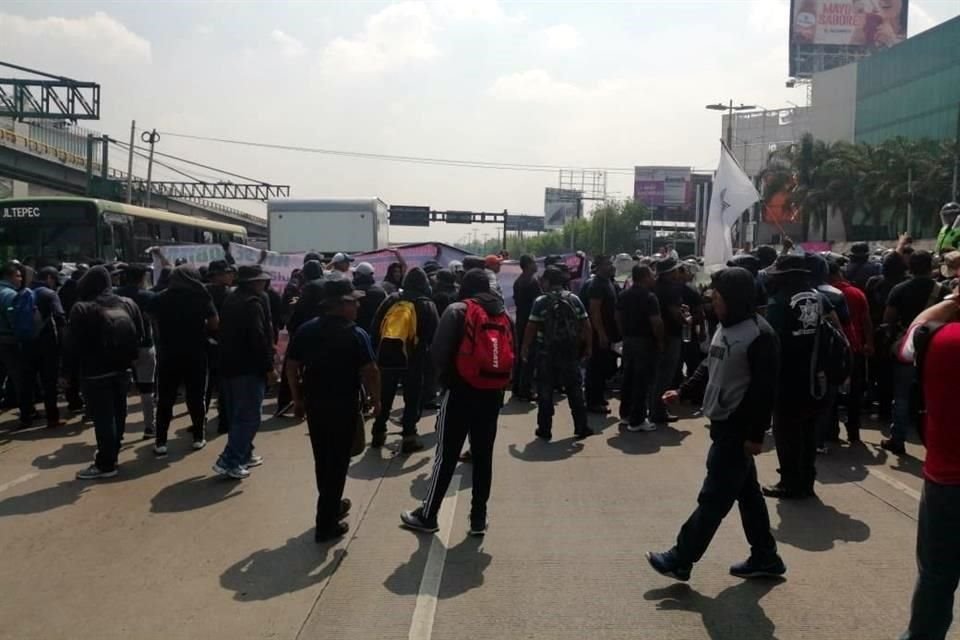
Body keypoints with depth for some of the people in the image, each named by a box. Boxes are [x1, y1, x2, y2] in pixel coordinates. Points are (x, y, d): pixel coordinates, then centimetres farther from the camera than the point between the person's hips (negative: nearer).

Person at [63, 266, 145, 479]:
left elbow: (71, 345, -12)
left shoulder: (82, 310, -14)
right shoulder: (128, 304, 4)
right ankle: (111, 454, 28)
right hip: (122, 369, 6)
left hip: (95, 373, -6)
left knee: (102, 418, -2)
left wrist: (67, 369, -1)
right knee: (117, 414, 15)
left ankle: (105, 464, 3)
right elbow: (140, 336, 10)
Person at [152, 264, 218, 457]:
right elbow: (214, 324, -5)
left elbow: (157, 324, 8)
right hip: (195, 353, -1)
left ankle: (161, 442, 1)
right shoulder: (200, 296, -1)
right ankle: (198, 437, 12)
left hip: (168, 353, 1)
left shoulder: (161, 298, 4)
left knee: (165, 399, 5)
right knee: (196, 396, 9)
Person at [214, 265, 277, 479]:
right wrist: (269, 367, -18)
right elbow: (259, 338, -22)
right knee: (249, 417, -6)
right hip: (248, 368, -10)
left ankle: (243, 455, 26)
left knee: (238, 415, 17)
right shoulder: (253, 303, -14)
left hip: (229, 365, 10)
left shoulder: (230, 300, 15)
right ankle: (229, 461, -11)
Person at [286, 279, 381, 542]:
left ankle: (332, 505, 37)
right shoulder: (356, 335, -13)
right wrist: (376, 400, -2)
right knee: (337, 462, 3)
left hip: (314, 403, 5)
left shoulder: (306, 330, 3)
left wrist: (298, 398, 13)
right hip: (344, 405, -5)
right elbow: (370, 371, -17)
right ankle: (326, 524, 6)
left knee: (322, 460, 20)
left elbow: (291, 366, 5)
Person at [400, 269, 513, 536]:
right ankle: (479, 518, 14)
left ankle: (427, 515, 12)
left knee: (447, 455, 3)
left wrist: (446, 376, 3)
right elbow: (511, 352, 7)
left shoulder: (458, 310, -5)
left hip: (461, 390, -4)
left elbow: (438, 350, -12)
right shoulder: (503, 313, 11)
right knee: (483, 455, 10)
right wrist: (500, 381, 9)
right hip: (492, 393, 4)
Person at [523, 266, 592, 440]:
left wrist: (525, 348, 0)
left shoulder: (541, 302, -8)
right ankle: (581, 427, 14)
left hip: (547, 352, -3)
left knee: (545, 391, 5)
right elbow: (586, 325, 1)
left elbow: (531, 328, -10)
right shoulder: (574, 299, 2)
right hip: (570, 352, 3)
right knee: (575, 390, 12)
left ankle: (545, 429, 7)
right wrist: (588, 347, 9)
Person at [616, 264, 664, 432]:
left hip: (628, 340, 8)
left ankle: (626, 414, 23)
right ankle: (637, 421, -2)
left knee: (628, 378, 16)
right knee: (642, 381, -4)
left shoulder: (624, 295, 8)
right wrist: (660, 341, -9)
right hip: (645, 342, -8)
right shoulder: (649, 296, -16)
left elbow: (618, 317, 14)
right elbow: (656, 322, -21)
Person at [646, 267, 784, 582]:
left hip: (738, 428, -10)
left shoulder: (759, 335, -18)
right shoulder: (724, 328, 11)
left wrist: (756, 434, -20)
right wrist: (683, 392, 8)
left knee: (714, 497, -2)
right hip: (723, 423, 10)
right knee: (747, 492, 16)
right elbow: (709, 369, 20)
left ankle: (680, 559, 5)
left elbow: (765, 389, -20)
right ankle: (765, 557, 27)